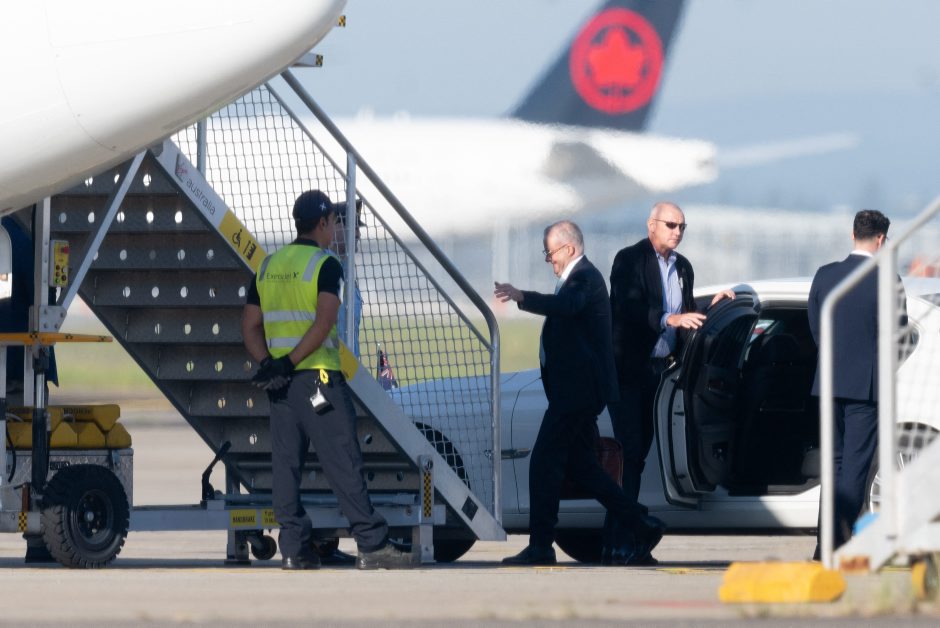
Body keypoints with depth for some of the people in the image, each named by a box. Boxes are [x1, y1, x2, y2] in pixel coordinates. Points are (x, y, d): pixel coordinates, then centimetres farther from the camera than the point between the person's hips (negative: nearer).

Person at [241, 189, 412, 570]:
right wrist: (290, 362, -18)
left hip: (279, 381, 6)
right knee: (343, 463, -7)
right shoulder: (325, 265, -6)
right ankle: (372, 545, -9)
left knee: (286, 464, 6)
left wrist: (268, 363, -2)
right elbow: (324, 322, -18)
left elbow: (250, 326, 10)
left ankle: (293, 549, 2)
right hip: (318, 376, -6)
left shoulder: (269, 266, 14)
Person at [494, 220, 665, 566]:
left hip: (576, 391, -11)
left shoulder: (585, 277, -15)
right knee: (581, 466, 14)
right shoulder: (578, 277, 19)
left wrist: (522, 297, -48)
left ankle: (540, 546, -8)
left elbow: (566, 306, -38)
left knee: (544, 464, -10)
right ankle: (642, 526, 17)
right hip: (576, 391, 11)